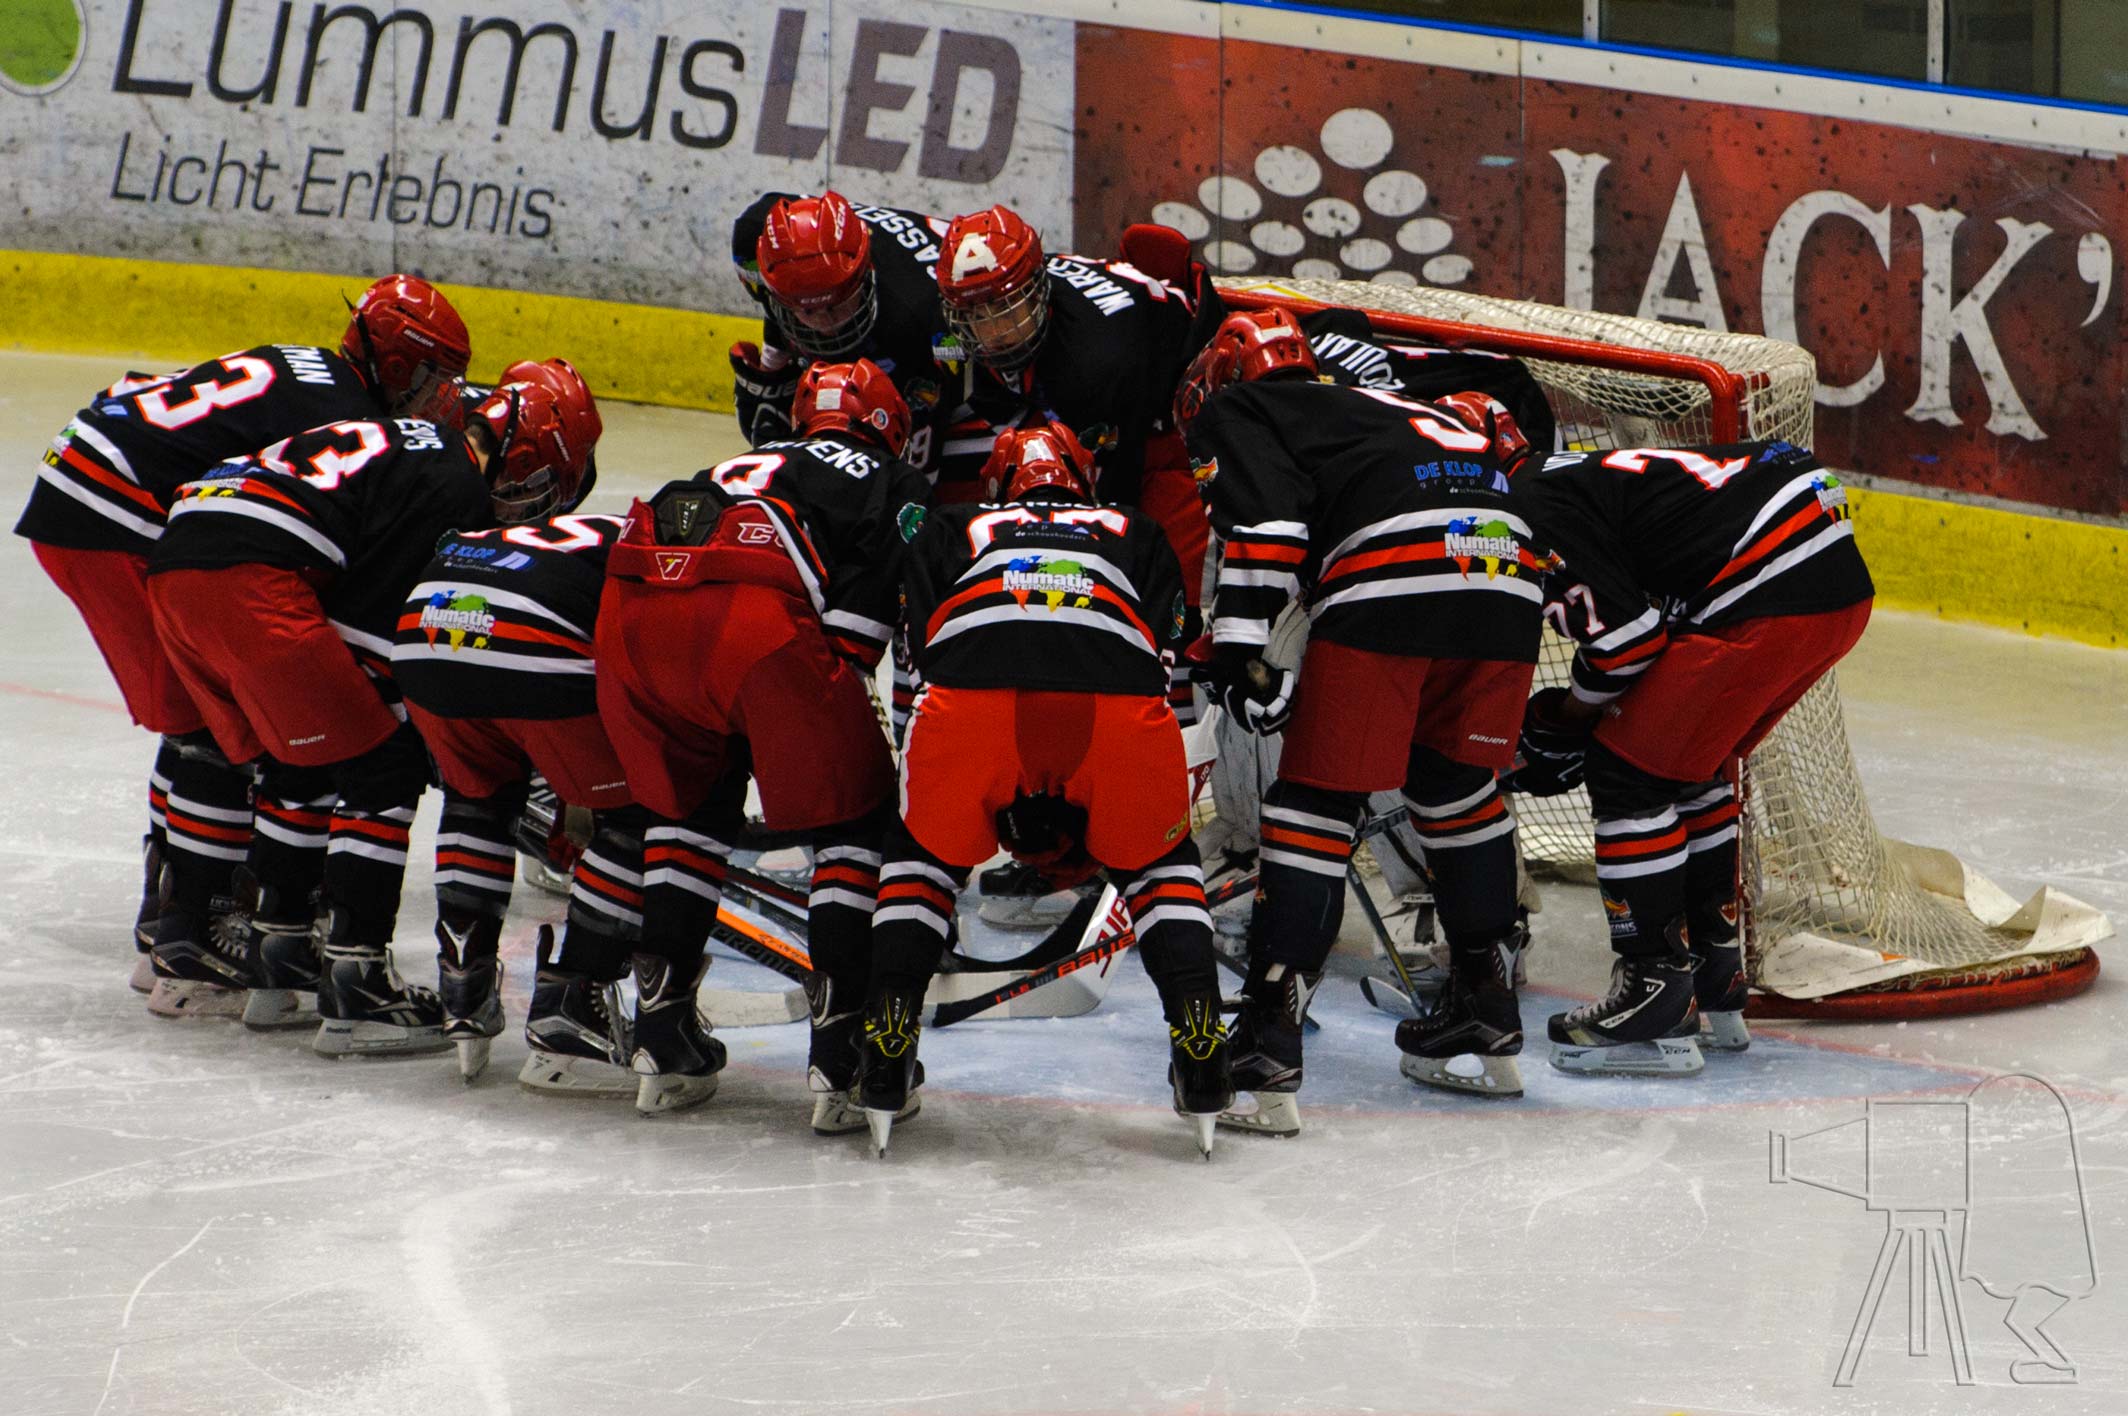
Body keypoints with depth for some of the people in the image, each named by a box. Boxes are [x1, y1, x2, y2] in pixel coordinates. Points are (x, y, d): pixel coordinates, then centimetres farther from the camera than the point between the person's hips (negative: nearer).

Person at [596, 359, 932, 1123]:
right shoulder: (893, 481, 26)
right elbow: (869, 605, 9)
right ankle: (843, 1057, 1)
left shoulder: (750, 463, 42)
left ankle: (664, 1045, 23)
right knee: (853, 816, 10)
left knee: (689, 802, 27)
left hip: (629, 605, 5)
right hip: (754, 618, -5)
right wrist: (842, 708, 13)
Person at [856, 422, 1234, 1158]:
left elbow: (920, 644, 26)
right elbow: (1167, 651, 28)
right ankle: (1201, 1055, 12)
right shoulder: (1136, 532, 38)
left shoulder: (948, 529, 37)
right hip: (1119, 700, 0)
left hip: (971, 695, 0)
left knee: (925, 851, 26)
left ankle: (885, 1068, 16)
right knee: (1157, 860, 26)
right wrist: (1086, 820, 31)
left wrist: (1006, 805, 31)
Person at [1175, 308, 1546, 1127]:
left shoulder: (1239, 411, 21)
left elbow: (1264, 516, 2)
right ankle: (1487, 1025, 29)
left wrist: (1240, 647, -5)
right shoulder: (1369, 407, 41)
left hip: (1392, 572, -6)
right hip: (1509, 578, 6)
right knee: (1457, 783, 24)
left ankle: (1265, 1056, -8)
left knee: (1317, 794, -1)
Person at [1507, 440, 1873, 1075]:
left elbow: (1625, 633, -10)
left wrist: (1567, 717, 9)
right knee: (1690, 773, 24)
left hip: (1771, 606, -10)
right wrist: (1568, 734, 25)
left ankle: (1657, 1013, 0)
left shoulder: (1532, 500, -4)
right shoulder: (1579, 478, 26)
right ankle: (1715, 990, 31)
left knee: (1629, 775, 0)